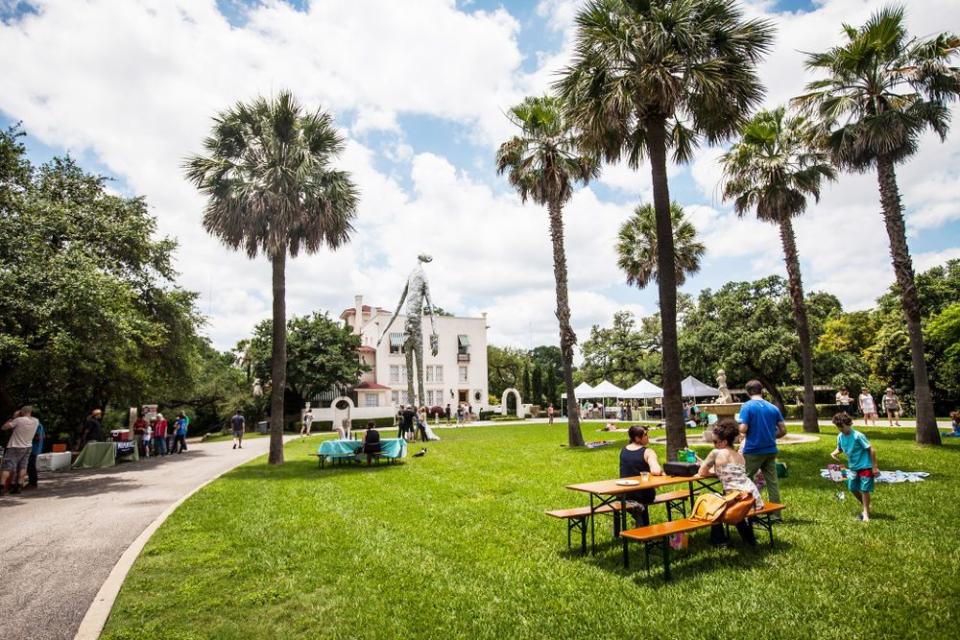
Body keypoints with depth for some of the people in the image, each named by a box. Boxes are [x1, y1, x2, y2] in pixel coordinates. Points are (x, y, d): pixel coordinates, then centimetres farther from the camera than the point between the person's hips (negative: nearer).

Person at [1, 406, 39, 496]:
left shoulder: (19, 420, -19)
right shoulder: (36, 421, -3)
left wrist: (13, 418, -2)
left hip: (14, 448, -5)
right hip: (27, 447, 5)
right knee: (22, 467, 8)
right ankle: (19, 486, 7)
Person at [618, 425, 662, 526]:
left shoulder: (623, 451, 2)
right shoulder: (648, 452, -15)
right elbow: (655, 471, -31)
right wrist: (661, 472, -10)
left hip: (624, 494, 3)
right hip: (643, 494, -3)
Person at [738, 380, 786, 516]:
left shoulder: (747, 406, -10)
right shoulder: (773, 408, 5)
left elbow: (743, 429, -18)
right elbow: (783, 431, 6)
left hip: (753, 450, -4)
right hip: (770, 450, 5)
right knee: (772, 482, 10)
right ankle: (775, 514, 15)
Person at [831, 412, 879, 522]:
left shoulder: (858, 436, -23)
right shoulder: (840, 436, -4)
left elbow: (871, 450, -18)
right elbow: (839, 449, 11)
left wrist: (875, 467, -17)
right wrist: (834, 453, -13)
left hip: (865, 466, -7)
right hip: (853, 467, 7)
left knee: (864, 490, -1)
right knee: (852, 488, 12)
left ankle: (866, 513, 14)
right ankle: (866, 507, 35)